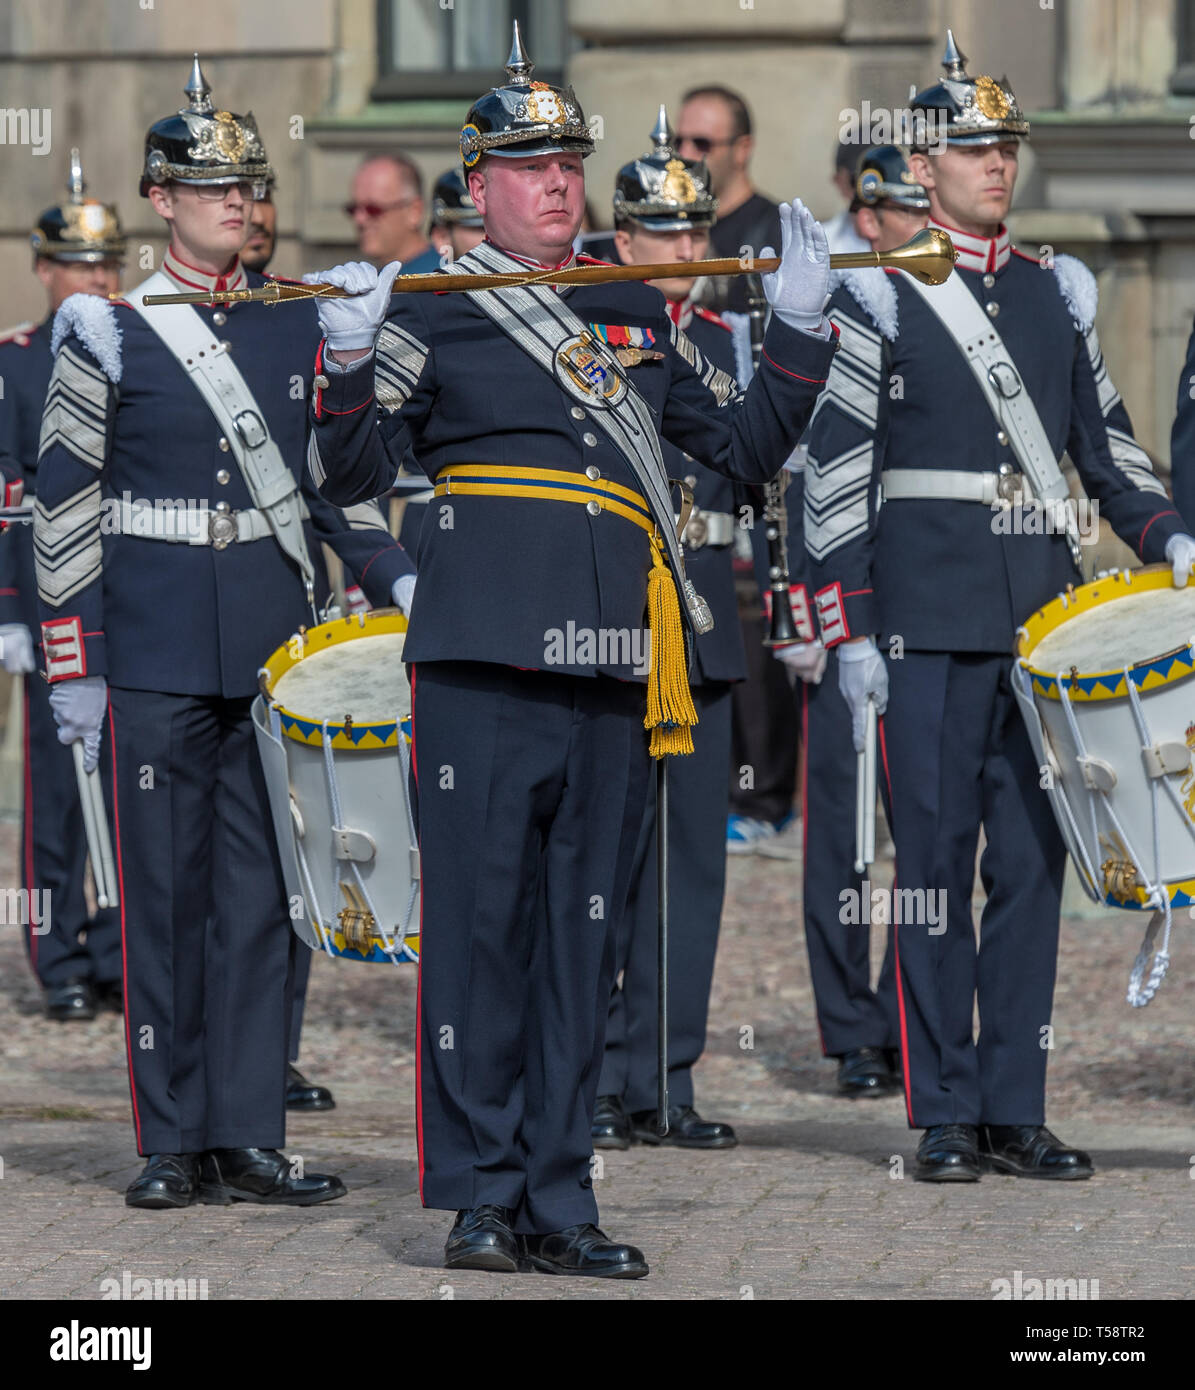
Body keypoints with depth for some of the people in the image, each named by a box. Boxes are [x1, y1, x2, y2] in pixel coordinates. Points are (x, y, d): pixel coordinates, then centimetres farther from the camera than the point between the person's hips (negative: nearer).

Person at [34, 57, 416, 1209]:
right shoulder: (108, 334, -1)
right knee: (164, 895, 0)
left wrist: (389, 573, 0)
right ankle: (173, 1145, 6)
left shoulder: (298, 327, 10)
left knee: (261, 891, 3)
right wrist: (70, 666, -6)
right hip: (154, 655, -3)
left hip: (272, 651, 3)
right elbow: (63, 507, -1)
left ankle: (246, 1137, 7)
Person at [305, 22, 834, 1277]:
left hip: (612, 675, 5)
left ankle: (557, 1201, 11)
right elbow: (349, 476, -2)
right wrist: (348, 356, -18)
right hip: (485, 666, -5)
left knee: (582, 936, 7)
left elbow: (746, 446, 22)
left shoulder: (634, 317, 18)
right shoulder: (430, 314, 4)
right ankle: (481, 1197, 3)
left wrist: (800, 324, 11)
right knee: (480, 925, -4)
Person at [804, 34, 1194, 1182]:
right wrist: (847, 633, -8)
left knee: (1032, 859, 4)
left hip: (1044, 614, 5)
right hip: (929, 623, -4)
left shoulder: (1059, 292, 14)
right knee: (934, 858, -2)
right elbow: (835, 473, -3)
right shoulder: (882, 298, -1)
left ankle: (1014, 1108, 9)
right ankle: (944, 1117, 3)